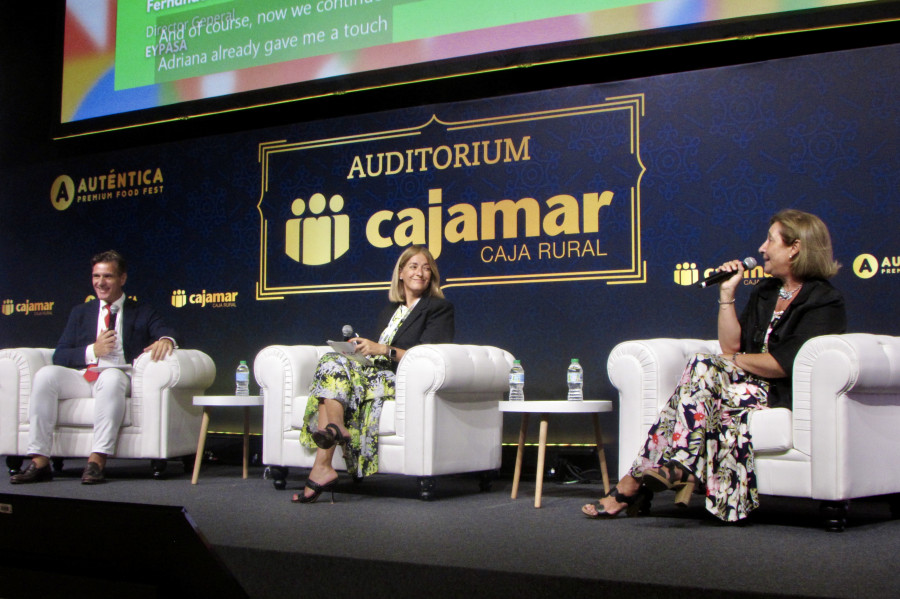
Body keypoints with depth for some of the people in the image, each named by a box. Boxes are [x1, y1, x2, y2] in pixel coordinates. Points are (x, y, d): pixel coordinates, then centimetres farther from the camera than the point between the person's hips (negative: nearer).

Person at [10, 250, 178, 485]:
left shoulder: (143, 313, 18)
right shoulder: (80, 312, 24)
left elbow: (166, 332, -1)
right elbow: (59, 357, 14)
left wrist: (165, 339, -27)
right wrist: (93, 350, -4)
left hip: (118, 376, -3)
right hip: (81, 377, 3)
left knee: (111, 377, -38)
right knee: (45, 375, -27)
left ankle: (97, 460, -42)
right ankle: (39, 462, -29)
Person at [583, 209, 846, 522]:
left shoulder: (825, 300, -5)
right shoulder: (764, 293, 20)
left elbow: (782, 363, -16)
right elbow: (731, 346, 9)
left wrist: (735, 361, -3)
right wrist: (727, 292, 6)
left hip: (786, 395, -7)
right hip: (756, 386, 7)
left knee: (704, 369, -26)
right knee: (702, 375, -23)